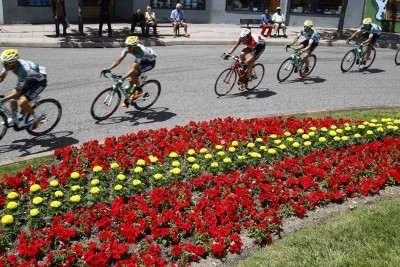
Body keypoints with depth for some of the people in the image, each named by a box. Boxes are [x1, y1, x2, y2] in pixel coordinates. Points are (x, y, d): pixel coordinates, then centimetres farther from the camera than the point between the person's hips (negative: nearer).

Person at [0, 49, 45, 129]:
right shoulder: (9, 64, -17)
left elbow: (17, 93, -32)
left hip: (40, 81, -8)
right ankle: (14, 118, 18)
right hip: (30, 80, 8)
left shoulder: (22, 70, -38)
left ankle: (37, 117, 3)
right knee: (12, 99, -2)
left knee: (22, 103, -20)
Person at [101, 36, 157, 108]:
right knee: (132, 81, -1)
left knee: (133, 73, -30)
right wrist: (108, 69, -28)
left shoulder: (140, 51, -40)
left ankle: (139, 90, -6)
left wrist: (122, 78, -52)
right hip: (142, 60, 7)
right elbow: (118, 60, -17)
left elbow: (133, 69, -45)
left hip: (150, 62, -7)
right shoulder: (127, 49, -20)